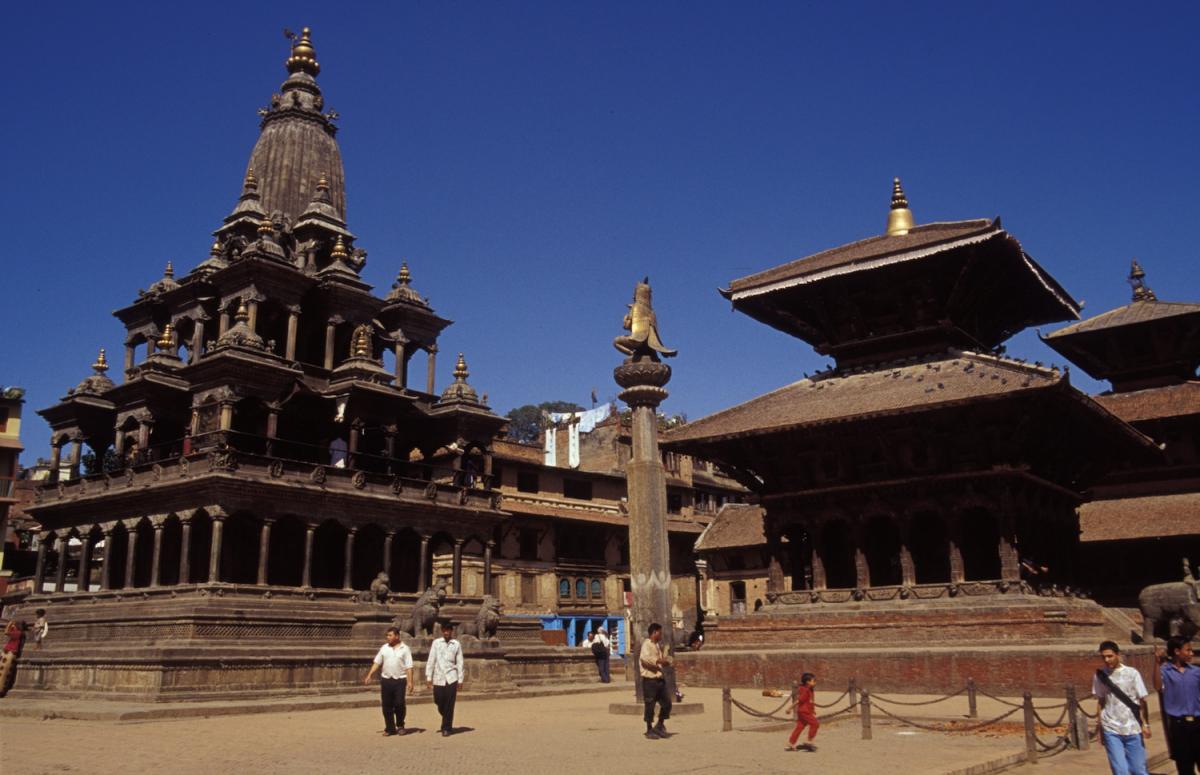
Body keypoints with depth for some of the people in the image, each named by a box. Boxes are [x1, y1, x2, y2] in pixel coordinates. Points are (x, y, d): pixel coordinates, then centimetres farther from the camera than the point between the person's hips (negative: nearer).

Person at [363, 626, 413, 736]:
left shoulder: (405, 649, -1)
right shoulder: (384, 648, 9)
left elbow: (409, 667, -4)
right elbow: (376, 663, 10)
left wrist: (410, 682, -10)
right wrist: (369, 675, 1)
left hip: (400, 680, -3)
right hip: (386, 680, 3)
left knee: (399, 704, -6)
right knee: (386, 705, 4)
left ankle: (400, 725, 15)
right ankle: (390, 728, 15)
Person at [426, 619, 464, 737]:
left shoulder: (456, 644, 3)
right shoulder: (436, 643, 3)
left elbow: (459, 663, 5)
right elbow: (431, 661, 3)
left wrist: (460, 680, 3)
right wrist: (429, 677, 0)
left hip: (451, 678, -1)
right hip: (438, 678, 1)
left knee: (449, 705, -3)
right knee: (439, 703, 6)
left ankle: (446, 728, 9)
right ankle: (447, 723, 33)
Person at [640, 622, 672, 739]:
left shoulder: (659, 645, 17)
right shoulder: (647, 644, -11)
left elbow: (666, 659, 24)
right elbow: (645, 658, -29)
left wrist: (666, 660, 0)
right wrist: (659, 661, -20)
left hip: (660, 678, 8)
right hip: (650, 678, -8)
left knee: (667, 703, 9)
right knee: (650, 705, 0)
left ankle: (660, 726, 26)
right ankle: (649, 731, 12)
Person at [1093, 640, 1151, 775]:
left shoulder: (1132, 674, -4)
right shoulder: (1100, 675, 2)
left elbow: (1142, 700, 0)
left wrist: (1146, 724, -5)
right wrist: (1099, 725, 9)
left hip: (1133, 729, -1)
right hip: (1111, 730, 1)